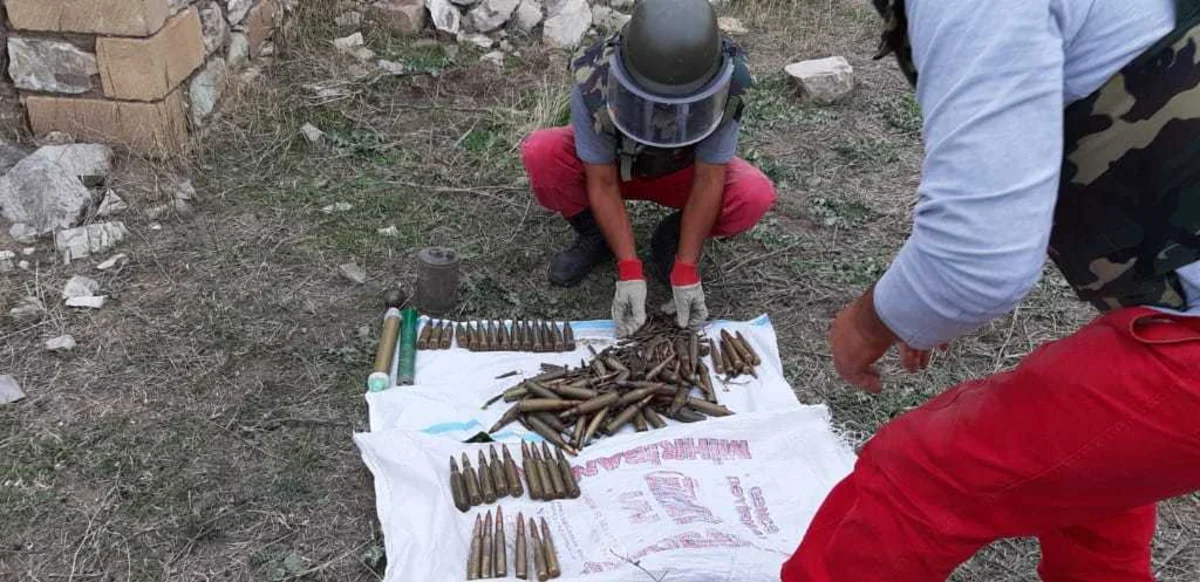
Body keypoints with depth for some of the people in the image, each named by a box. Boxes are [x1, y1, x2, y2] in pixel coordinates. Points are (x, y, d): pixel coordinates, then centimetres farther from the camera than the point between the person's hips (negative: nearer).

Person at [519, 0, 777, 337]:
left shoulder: (726, 88, -32)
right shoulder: (593, 85, -34)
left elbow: (708, 181, -26)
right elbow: (603, 183, -27)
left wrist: (686, 271, -29)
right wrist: (629, 271, -33)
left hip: (681, 174, 0)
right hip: (610, 166, 0)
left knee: (756, 197, -30)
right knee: (540, 153, -31)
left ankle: (672, 239, 0)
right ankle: (594, 237, -3)